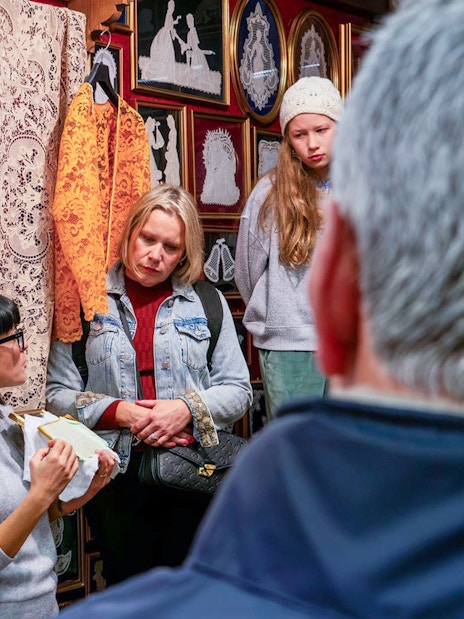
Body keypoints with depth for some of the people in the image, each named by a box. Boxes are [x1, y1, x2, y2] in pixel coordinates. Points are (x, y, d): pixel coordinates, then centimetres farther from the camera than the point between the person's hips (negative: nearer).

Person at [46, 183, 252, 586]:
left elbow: (238, 390, 5)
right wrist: (118, 412, -14)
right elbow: (57, 393, 0)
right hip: (116, 474, 0)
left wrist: (187, 408, -12)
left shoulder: (208, 303, 6)